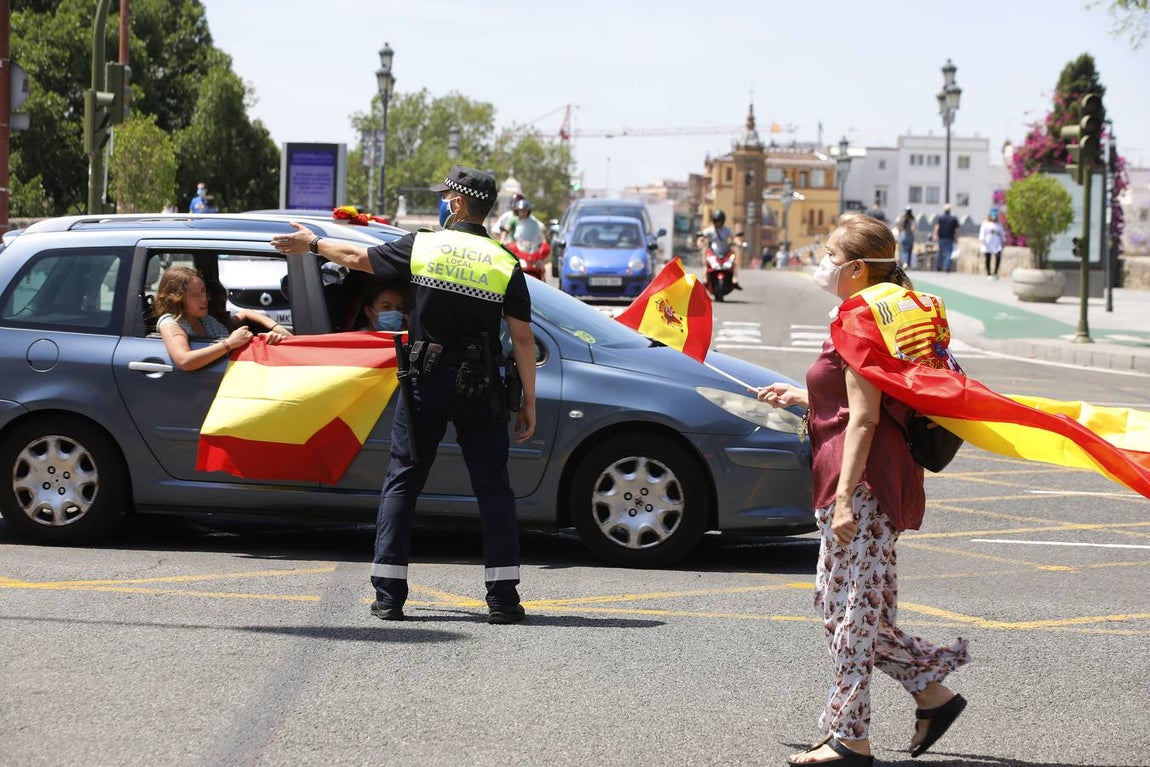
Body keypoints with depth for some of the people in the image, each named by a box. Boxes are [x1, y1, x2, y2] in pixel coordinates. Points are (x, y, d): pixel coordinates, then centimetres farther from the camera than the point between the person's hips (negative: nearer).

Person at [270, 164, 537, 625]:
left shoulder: (420, 247, -2)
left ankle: (388, 595, 5)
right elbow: (522, 338, -4)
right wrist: (528, 401, 2)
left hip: (425, 383, 0)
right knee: (493, 487, 4)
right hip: (479, 390, 0)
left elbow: (357, 257, 10)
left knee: (402, 482, 8)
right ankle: (503, 599, -2)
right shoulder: (505, 264, -2)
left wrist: (311, 244, 29)